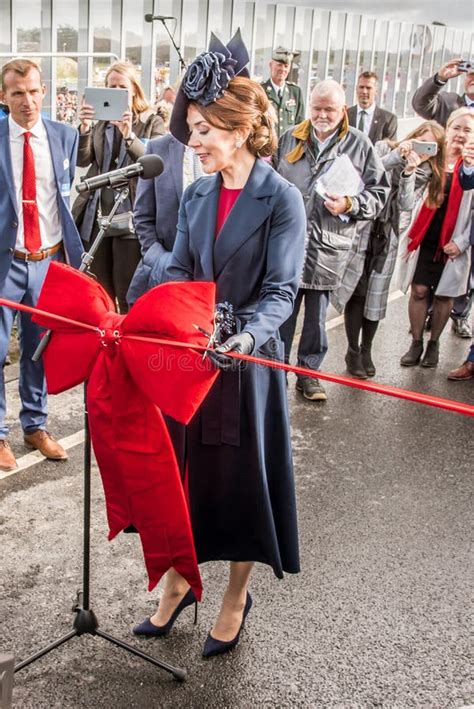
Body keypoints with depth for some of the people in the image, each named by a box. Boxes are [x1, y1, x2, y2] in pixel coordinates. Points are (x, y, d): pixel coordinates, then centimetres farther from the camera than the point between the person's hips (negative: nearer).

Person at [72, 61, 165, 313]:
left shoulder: (152, 122, 4)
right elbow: (82, 160, 2)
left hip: (129, 218, -4)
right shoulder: (100, 121, 14)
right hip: (96, 216, 4)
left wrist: (129, 135, -27)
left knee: (129, 297, -2)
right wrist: (84, 128, -16)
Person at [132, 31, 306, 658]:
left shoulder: (281, 199, -11)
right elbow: (179, 272, 6)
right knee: (184, 465, 13)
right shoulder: (197, 194, 6)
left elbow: (281, 290, -15)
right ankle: (179, 580, 32)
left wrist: (247, 335, -33)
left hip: (247, 359, -5)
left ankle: (237, 594, 28)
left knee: (243, 471, 8)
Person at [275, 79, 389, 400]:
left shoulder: (359, 144, 1)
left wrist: (350, 205, -14)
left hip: (328, 245, -2)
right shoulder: (291, 139, 9)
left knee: (317, 315, 8)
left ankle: (309, 373, 22)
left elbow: (379, 191, 2)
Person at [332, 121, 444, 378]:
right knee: (356, 292, -3)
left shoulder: (423, 170, 5)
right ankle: (353, 351, 11)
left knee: (376, 296, 7)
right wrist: (397, 156, -21)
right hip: (360, 229, -3)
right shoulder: (384, 148, -2)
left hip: (387, 235, 3)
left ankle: (366, 351, 23)